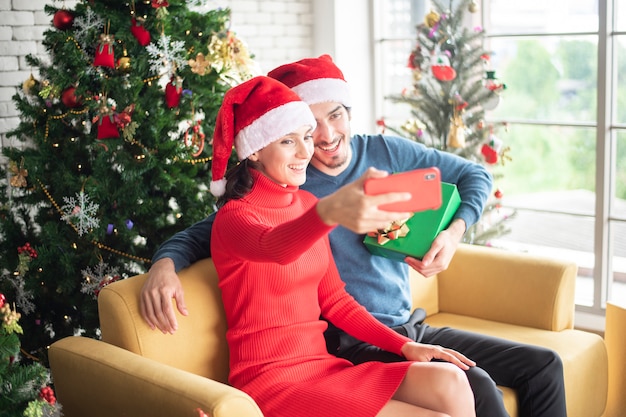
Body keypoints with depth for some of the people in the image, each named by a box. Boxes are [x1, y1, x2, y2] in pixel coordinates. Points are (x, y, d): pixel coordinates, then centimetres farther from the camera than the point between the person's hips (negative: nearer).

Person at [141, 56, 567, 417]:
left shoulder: (384, 152, 3)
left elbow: (475, 175, 11)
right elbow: (198, 235, -6)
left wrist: (455, 232, -7)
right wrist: (164, 264, -28)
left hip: (411, 327, 6)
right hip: (352, 345, -6)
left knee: (543, 365, 3)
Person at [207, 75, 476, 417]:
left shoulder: (307, 204, 13)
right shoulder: (235, 216, -9)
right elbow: (274, 247, -36)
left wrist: (405, 346, 5)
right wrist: (330, 212, -57)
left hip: (321, 364, 7)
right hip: (271, 379, -7)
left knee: (450, 382, -15)